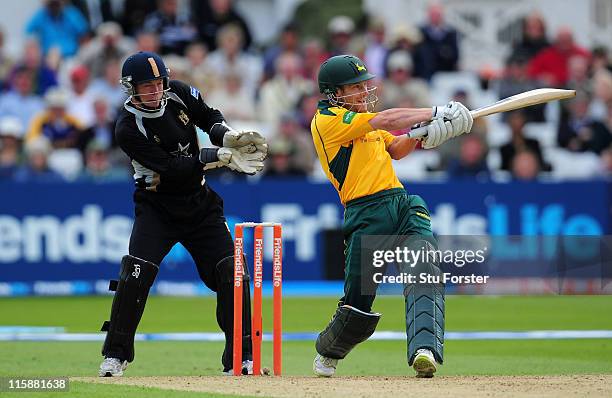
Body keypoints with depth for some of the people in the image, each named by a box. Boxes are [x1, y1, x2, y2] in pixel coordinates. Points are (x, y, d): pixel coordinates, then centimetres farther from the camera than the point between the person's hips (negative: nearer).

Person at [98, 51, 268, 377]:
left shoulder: (177, 93, -6)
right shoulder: (127, 128, -20)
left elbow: (210, 117, 10)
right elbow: (172, 167, -25)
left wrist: (228, 136, -11)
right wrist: (219, 156, -31)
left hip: (200, 203, 4)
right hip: (157, 207, -4)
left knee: (230, 271, -7)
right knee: (137, 273, -19)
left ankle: (240, 358, 0)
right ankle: (116, 355, -2)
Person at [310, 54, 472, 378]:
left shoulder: (360, 120, 23)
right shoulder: (327, 120, -5)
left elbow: (395, 149, 24)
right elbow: (386, 120, -11)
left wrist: (421, 136, 3)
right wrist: (435, 113, -8)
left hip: (404, 205, 7)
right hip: (366, 214, -7)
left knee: (424, 270, -22)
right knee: (357, 309, -2)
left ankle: (424, 350, -38)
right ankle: (327, 351, 28)